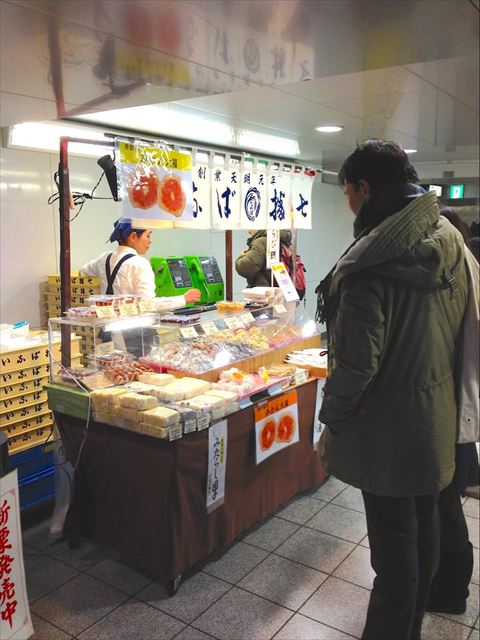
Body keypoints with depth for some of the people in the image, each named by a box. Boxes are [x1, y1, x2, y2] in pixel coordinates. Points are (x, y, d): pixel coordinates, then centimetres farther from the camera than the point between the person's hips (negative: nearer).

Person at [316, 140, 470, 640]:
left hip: (390, 427, -8)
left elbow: (357, 362, -23)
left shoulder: (371, 261, -24)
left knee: (394, 546, 8)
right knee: (424, 528, 22)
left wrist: (331, 421, -8)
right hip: (439, 416, 8)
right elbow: (463, 323, 9)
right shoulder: (450, 239, 0)